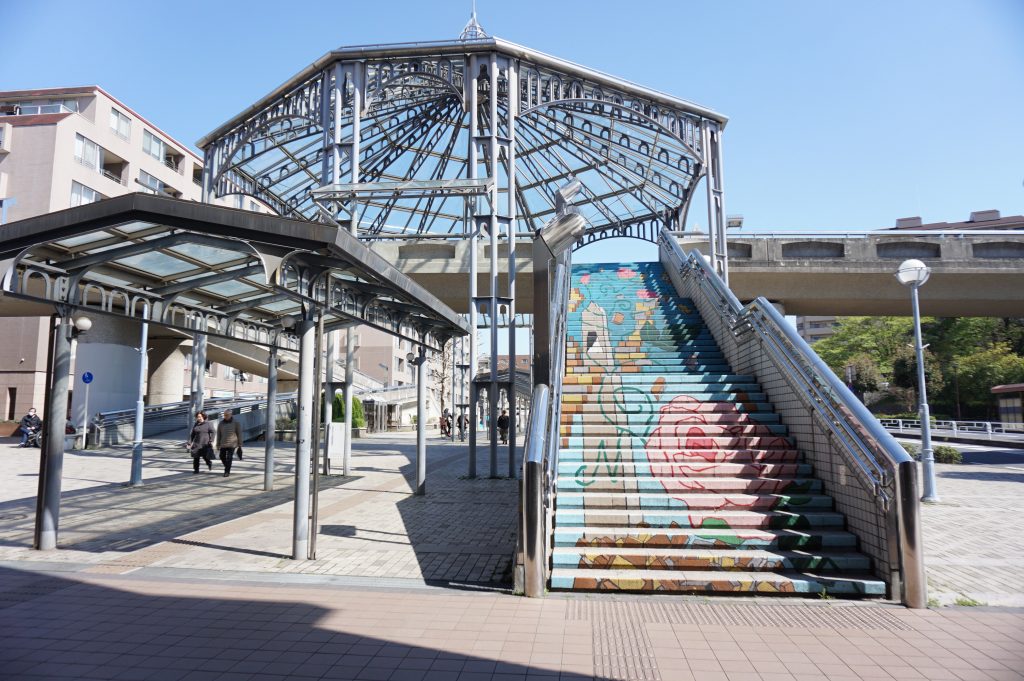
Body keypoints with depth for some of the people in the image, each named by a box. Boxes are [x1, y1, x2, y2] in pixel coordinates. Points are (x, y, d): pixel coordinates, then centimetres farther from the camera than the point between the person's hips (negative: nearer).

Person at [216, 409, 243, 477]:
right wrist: (218, 444, 10)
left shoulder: (236, 423, -2)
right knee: (222, 457, 7)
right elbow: (219, 434, 11)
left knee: (229, 458, -7)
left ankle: (227, 472, 1)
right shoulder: (221, 423, 6)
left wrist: (240, 444, -1)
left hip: (232, 444, -4)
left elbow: (239, 434, 0)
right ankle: (227, 469, 30)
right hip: (223, 444, 4)